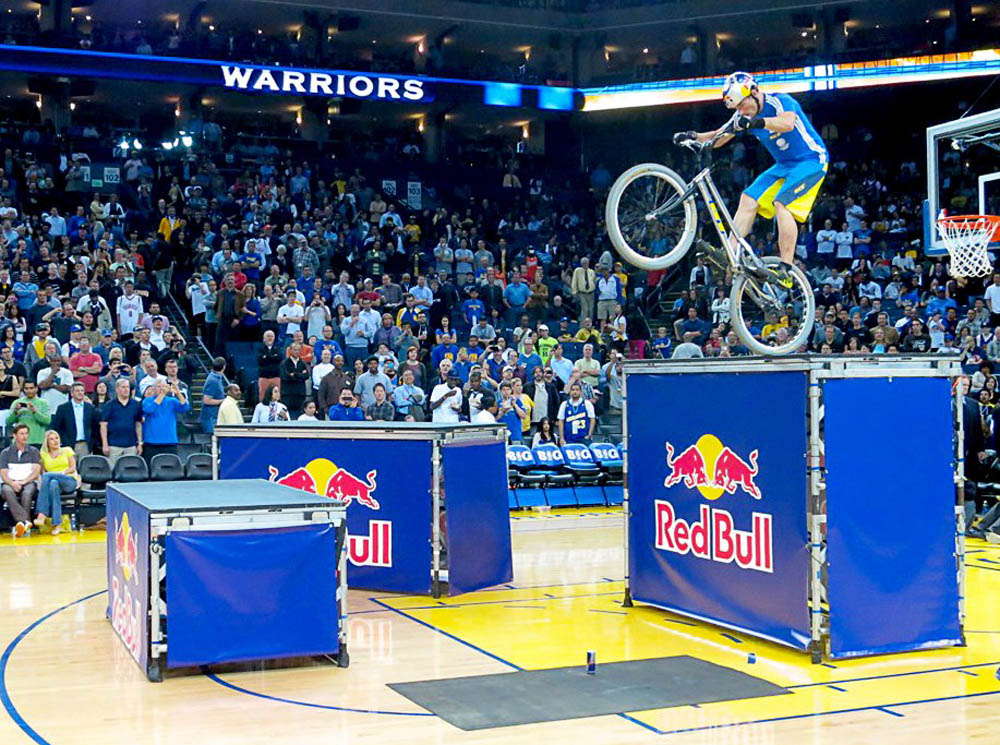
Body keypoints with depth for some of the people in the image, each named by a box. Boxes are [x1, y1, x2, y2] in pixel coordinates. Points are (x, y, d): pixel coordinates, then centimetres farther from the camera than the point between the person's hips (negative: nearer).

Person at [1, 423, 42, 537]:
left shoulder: (34, 451, 13)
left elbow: (36, 471, 1)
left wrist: (23, 481, -16)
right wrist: (12, 483, -20)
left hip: (29, 482, 0)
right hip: (10, 483, 0)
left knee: (27, 492, -37)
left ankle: (20, 524, -40)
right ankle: (25, 523, -50)